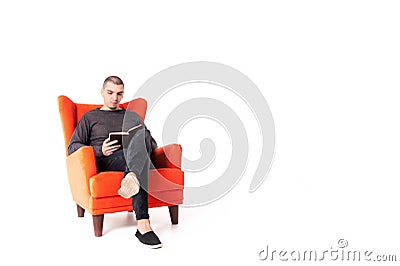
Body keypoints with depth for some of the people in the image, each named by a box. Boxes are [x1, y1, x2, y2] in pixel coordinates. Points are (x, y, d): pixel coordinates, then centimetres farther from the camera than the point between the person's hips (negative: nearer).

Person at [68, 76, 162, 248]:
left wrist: (144, 146, -1)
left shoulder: (132, 116, 32)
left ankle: (132, 177, -62)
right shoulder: (90, 117, 24)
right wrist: (100, 150, -6)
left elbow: (152, 144, 25)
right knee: (139, 155, -38)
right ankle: (143, 225, -54)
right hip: (106, 162, -2)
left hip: (133, 158, 3)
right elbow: (72, 147, 13)